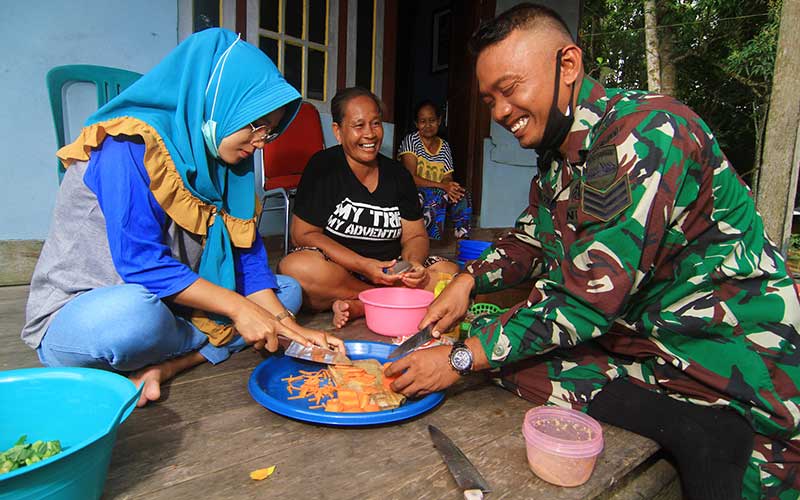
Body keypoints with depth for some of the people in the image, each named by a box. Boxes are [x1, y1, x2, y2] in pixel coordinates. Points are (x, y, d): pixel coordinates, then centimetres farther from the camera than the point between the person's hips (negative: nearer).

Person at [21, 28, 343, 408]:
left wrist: (289, 328, -12)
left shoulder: (225, 162, 3)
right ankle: (211, 345, -7)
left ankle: (163, 365, -13)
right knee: (137, 310, -41)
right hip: (76, 317, -7)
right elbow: (140, 260, -27)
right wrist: (237, 308, -26)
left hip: (164, 308, 8)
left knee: (287, 290, 1)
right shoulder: (128, 148, -19)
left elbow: (246, 255, -1)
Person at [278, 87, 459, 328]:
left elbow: (415, 236, 9)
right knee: (295, 267, -35)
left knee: (449, 272, -17)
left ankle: (355, 306, -22)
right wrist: (363, 265, -21)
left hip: (389, 272, 4)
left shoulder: (398, 174, 8)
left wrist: (413, 263, -17)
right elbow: (304, 234, -9)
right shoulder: (322, 167, -4)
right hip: (336, 269, -3)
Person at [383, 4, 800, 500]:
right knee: (496, 331, -6)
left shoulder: (646, 131, -20)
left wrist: (463, 358, -21)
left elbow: (592, 297, -25)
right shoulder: (557, 152, 5)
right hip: (631, 329, 8)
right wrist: (469, 280, -3)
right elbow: (530, 241, 15)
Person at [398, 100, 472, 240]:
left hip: (439, 195, 5)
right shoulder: (411, 140, -5)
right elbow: (411, 177, -15)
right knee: (437, 196, -34)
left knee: (462, 196, -20)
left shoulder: (445, 147, 11)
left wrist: (451, 187, -20)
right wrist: (442, 186, -22)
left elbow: (448, 179, 7)